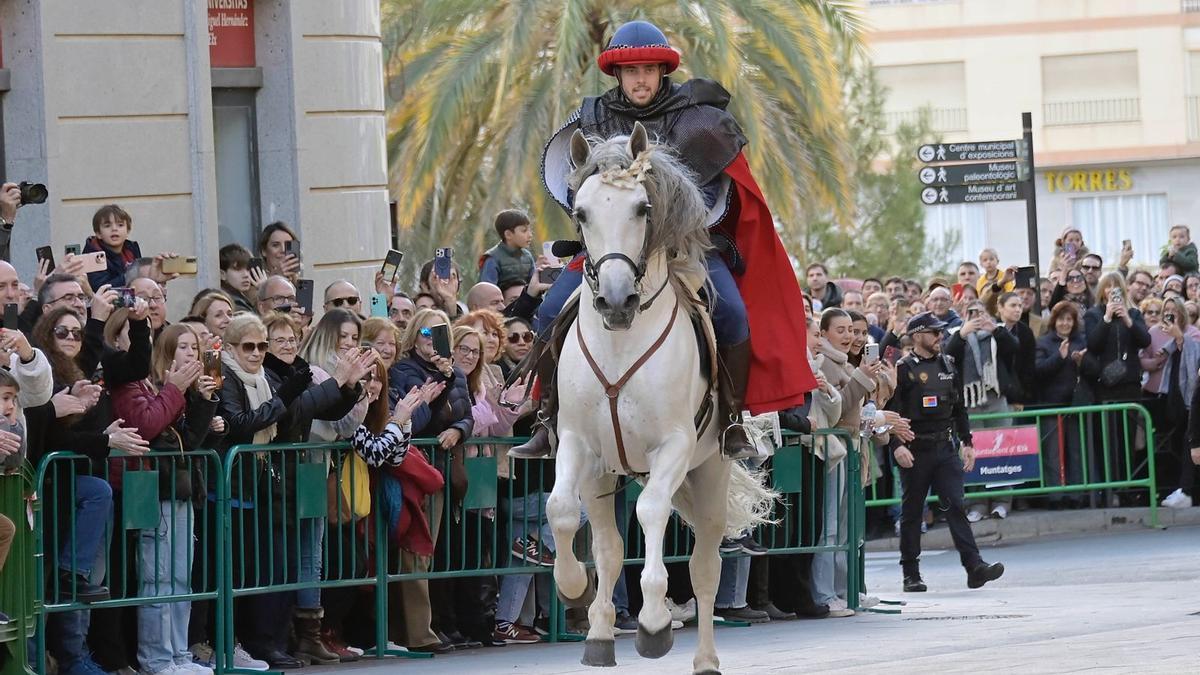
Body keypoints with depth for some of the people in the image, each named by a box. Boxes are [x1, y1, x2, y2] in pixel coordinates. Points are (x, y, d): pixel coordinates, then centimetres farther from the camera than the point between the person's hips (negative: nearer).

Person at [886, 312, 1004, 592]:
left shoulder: (947, 366, 13)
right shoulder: (903, 369, -5)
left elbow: (959, 408, 21)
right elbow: (892, 411, -11)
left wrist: (967, 442, 17)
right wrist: (896, 445, -22)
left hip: (946, 447, 4)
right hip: (915, 450, -4)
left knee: (955, 506, -6)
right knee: (912, 511, 4)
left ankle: (974, 567, -14)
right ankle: (911, 574, 10)